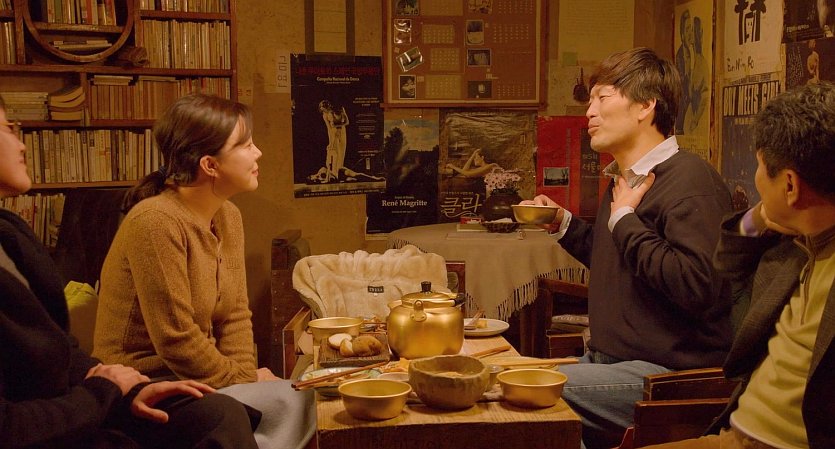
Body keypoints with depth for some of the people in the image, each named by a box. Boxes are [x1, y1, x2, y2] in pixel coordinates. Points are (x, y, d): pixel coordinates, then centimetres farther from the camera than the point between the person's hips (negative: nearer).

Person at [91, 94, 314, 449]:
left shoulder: (229, 217, 4)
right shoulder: (156, 221, -22)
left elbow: (235, 314, 5)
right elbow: (177, 340, -23)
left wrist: (247, 376, -9)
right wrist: (242, 380, -12)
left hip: (194, 377, 8)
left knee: (306, 399, -8)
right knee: (287, 401, -19)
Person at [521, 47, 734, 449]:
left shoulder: (689, 179, -15)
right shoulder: (624, 178, 15)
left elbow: (698, 287, -29)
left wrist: (625, 220, -18)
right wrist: (563, 224, 12)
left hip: (667, 372, -9)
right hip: (608, 357, 9)